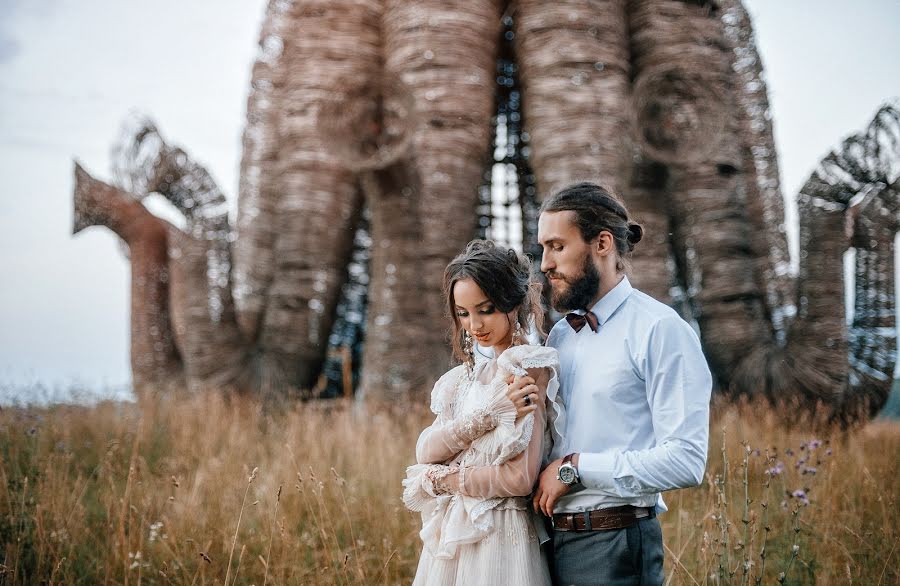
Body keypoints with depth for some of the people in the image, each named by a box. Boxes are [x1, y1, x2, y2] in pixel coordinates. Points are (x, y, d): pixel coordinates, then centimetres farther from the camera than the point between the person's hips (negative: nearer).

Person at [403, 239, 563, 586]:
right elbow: (425, 451, -1)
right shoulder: (470, 374, 11)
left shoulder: (527, 366, -10)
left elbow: (520, 478, -19)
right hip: (452, 534, 7)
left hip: (498, 537, -7)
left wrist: (438, 479, -7)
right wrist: (482, 418, -17)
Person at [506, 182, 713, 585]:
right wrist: (516, 412, -2)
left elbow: (686, 461, -19)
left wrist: (576, 467, -16)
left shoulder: (659, 329, -11)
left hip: (616, 548, -7)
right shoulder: (558, 336, 12)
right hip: (552, 538, 7)